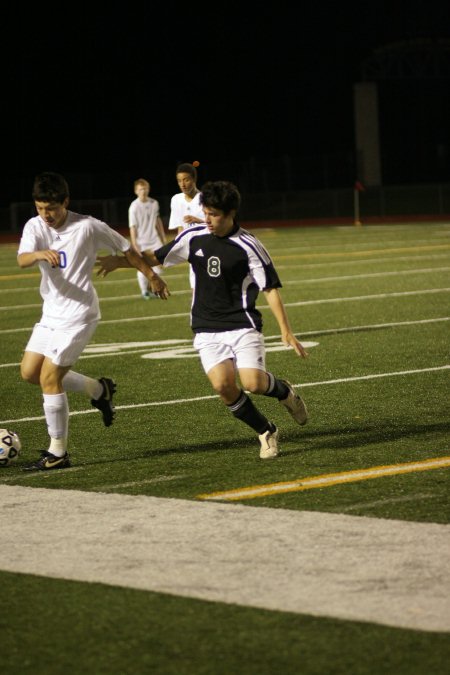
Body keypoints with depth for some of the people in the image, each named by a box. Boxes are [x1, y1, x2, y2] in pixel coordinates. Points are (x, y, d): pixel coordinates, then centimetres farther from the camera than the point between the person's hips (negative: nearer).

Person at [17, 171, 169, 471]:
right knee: (30, 372, 8)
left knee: (49, 377, -10)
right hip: (51, 313, 7)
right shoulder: (35, 226, -2)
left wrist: (151, 275, 8)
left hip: (78, 315, -7)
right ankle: (98, 389, 24)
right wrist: (40, 254, -44)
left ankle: (58, 453, 1)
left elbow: (125, 248, -1)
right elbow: (22, 259, -21)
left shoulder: (88, 227, -14)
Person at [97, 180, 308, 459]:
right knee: (223, 384, -19)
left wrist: (286, 331, -12)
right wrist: (118, 260, 3)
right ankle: (266, 432, 4)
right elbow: (154, 258, 15)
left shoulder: (248, 246, -10)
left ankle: (284, 391, 17)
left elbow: (271, 288, -7)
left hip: (243, 325, -3)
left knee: (253, 382, -21)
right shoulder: (194, 237, 2)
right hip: (207, 330, 3)